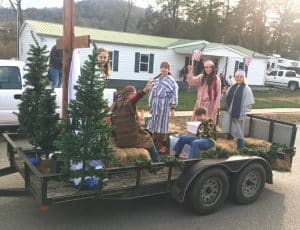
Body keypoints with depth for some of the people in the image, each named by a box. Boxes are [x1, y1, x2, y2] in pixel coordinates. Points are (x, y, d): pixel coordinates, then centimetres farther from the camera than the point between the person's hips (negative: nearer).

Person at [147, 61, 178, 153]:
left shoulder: (171, 81, -3)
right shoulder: (156, 80, 12)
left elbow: (174, 95, -5)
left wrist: (173, 108, -10)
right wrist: (151, 106, 16)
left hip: (165, 105, -5)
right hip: (155, 105, 5)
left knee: (163, 124, 0)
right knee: (155, 124, 7)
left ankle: (163, 146, 11)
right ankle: (156, 145, 17)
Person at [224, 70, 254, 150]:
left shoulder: (246, 89, -7)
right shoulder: (232, 87, 10)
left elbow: (248, 103, -11)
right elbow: (227, 100, 14)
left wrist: (242, 115, -15)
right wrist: (226, 110, 6)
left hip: (238, 114, -5)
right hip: (230, 113, 5)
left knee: (238, 132, -1)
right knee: (231, 131, 11)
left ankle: (240, 148, 10)